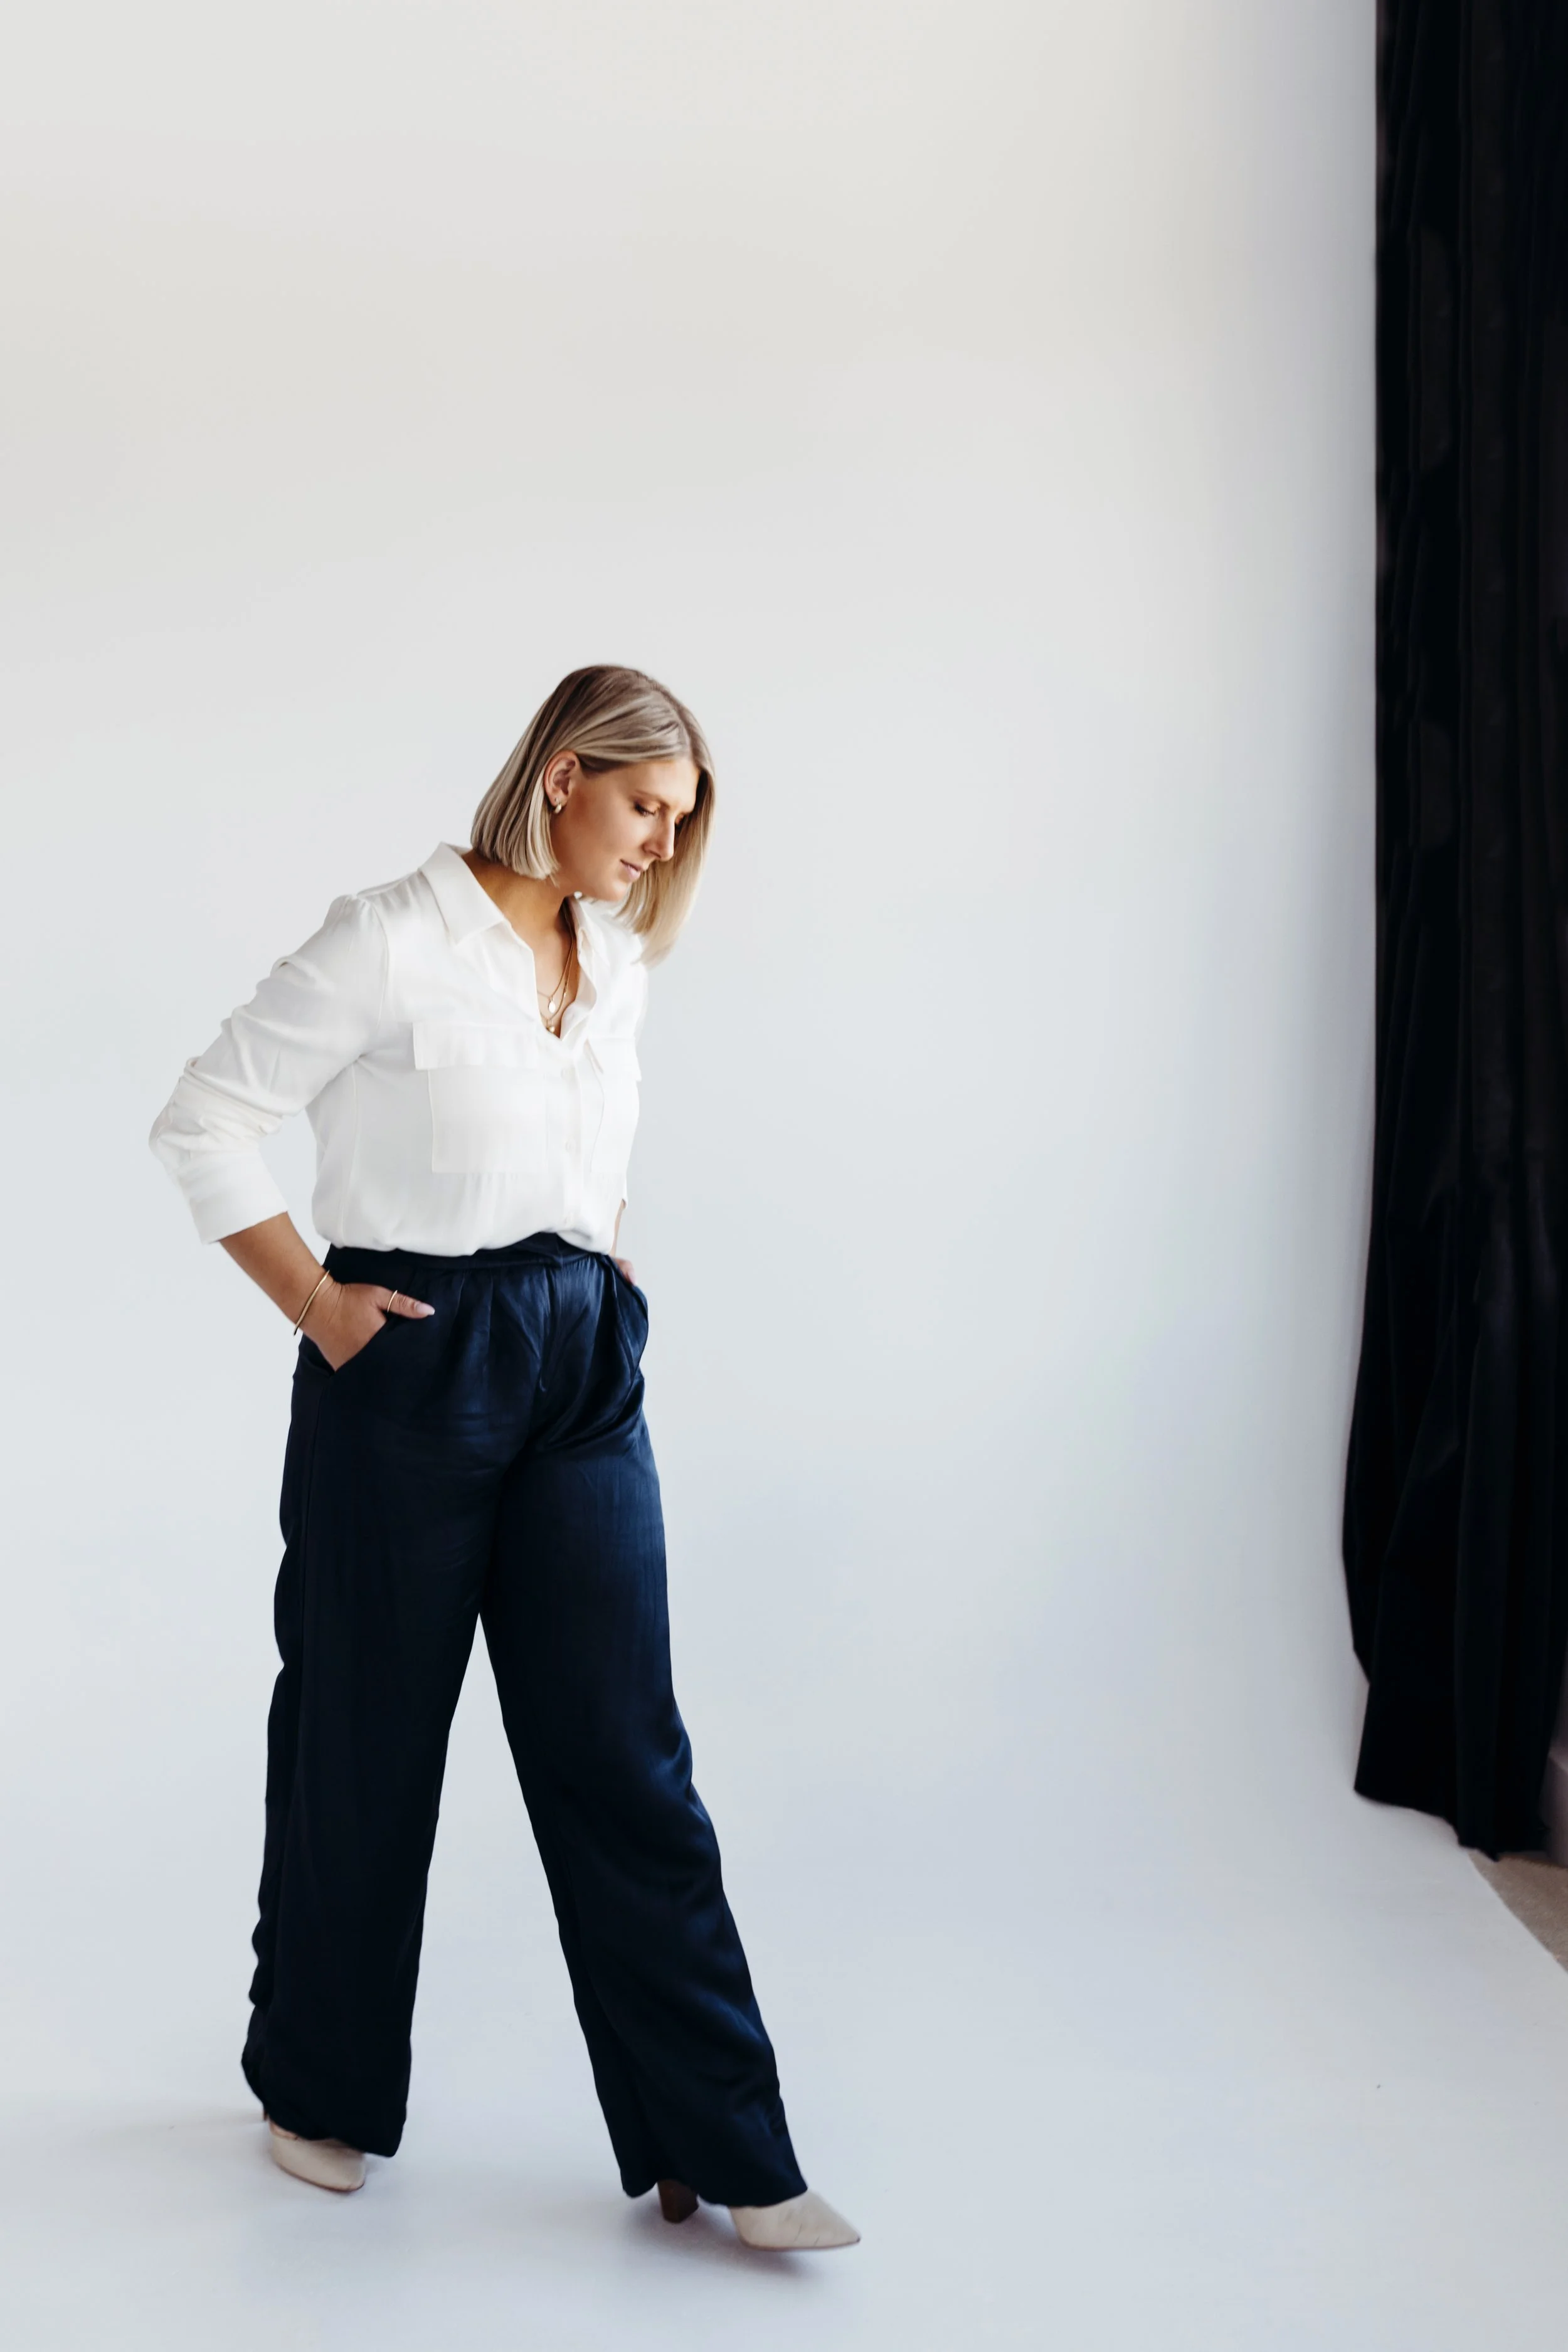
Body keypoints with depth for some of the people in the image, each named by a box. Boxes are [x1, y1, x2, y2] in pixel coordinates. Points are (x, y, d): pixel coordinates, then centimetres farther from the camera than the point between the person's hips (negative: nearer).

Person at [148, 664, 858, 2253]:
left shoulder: (616, 961, 8)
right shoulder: (393, 941, -12)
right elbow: (202, 1123, -9)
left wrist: (602, 1256, 12)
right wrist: (315, 1305, -11)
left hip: (580, 1374, 5)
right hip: (412, 1370, -5)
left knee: (624, 1753, 4)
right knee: (365, 1742, 9)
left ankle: (715, 2152, 9)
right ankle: (318, 2089, 32)